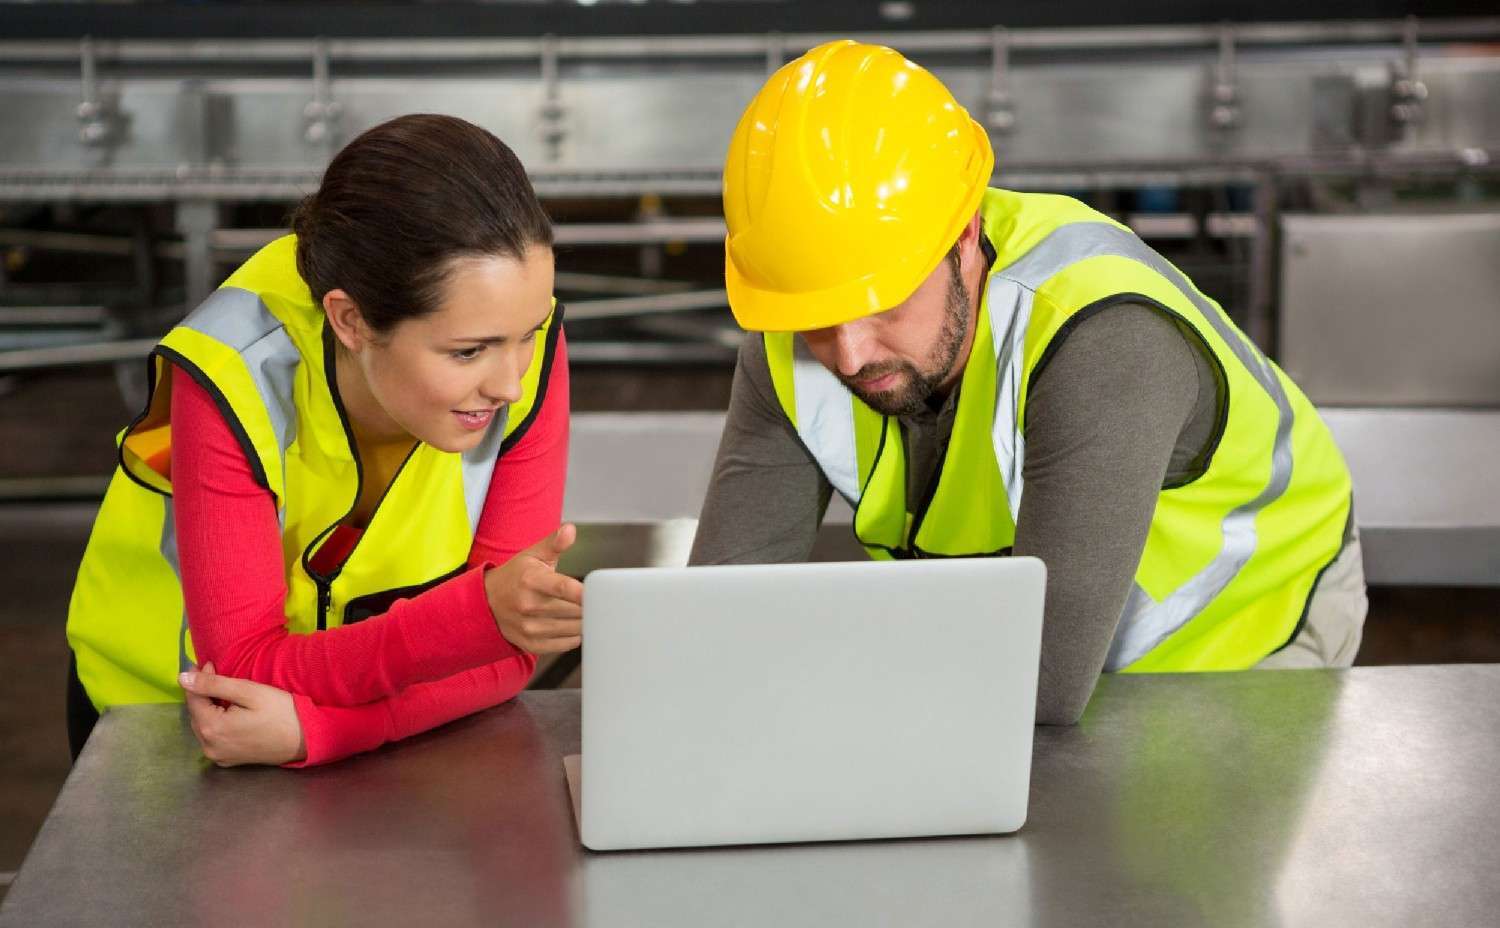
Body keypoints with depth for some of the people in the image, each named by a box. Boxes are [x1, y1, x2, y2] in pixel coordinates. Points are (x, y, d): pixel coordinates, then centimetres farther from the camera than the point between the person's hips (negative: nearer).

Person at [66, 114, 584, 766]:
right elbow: (250, 664, -29)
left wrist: (314, 726, -35)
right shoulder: (234, 380, -29)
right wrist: (483, 612, -43)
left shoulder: (526, 350, -22)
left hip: (403, 715, 2)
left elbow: (506, 657, -20)